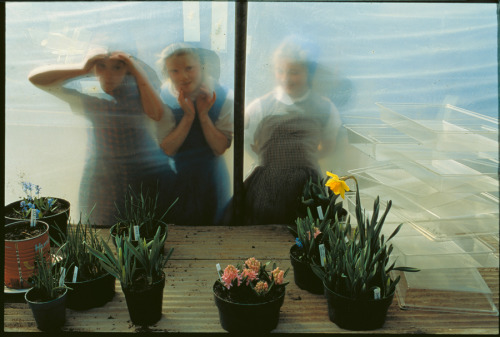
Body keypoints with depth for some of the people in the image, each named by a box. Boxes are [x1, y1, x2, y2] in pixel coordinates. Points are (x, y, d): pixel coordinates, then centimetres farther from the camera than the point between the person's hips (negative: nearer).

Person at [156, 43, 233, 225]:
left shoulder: (222, 97, -11)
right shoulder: (163, 98, -14)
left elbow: (220, 148, -13)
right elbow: (167, 149, -18)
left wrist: (203, 114, -23)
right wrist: (188, 116, -26)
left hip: (211, 178, 1)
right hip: (175, 179, -1)